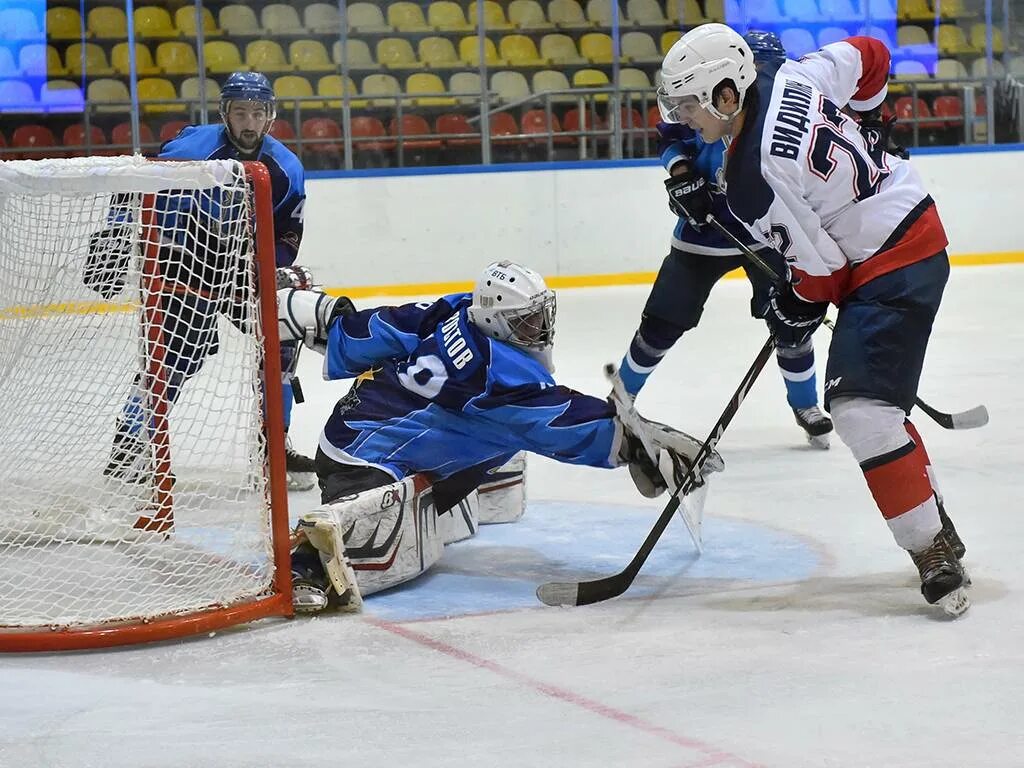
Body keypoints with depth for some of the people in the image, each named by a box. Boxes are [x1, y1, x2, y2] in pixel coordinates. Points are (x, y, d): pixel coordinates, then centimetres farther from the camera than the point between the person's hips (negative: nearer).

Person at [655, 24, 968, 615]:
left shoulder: (753, 179, -26)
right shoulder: (788, 79, -3)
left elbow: (821, 262, -18)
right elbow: (869, 55, 11)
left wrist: (798, 308, 2)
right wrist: (864, 123, 29)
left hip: (892, 266, -11)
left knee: (861, 408, -18)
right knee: (860, 401, 17)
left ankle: (935, 551, -14)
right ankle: (934, 525, 24)